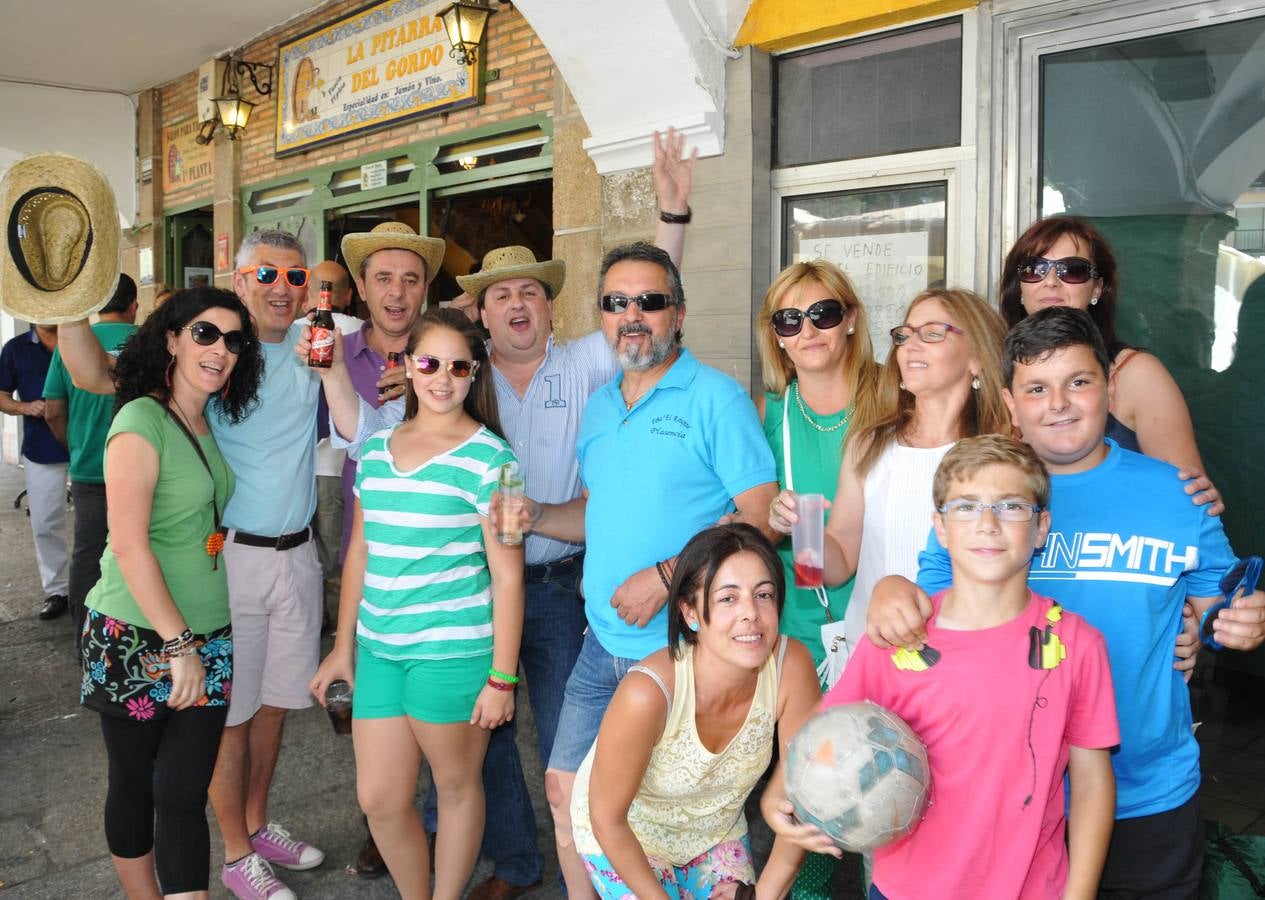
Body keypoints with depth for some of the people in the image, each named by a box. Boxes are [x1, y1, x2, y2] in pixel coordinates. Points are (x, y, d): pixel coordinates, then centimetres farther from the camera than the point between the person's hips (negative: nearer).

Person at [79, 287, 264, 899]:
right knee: (134, 785, 13)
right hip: (135, 639, -6)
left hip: (206, 637, 6)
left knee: (185, 792, 6)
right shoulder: (141, 420, -14)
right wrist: (179, 643, -18)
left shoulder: (206, 426, 9)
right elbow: (130, 543, -19)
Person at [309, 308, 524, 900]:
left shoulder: (487, 457, -9)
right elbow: (359, 552, 15)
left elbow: (507, 576, -9)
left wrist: (502, 677, -11)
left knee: (456, 784, 12)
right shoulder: (376, 450, 8)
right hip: (379, 650, 5)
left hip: (454, 652, -5)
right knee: (379, 799, 11)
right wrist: (343, 647, 16)